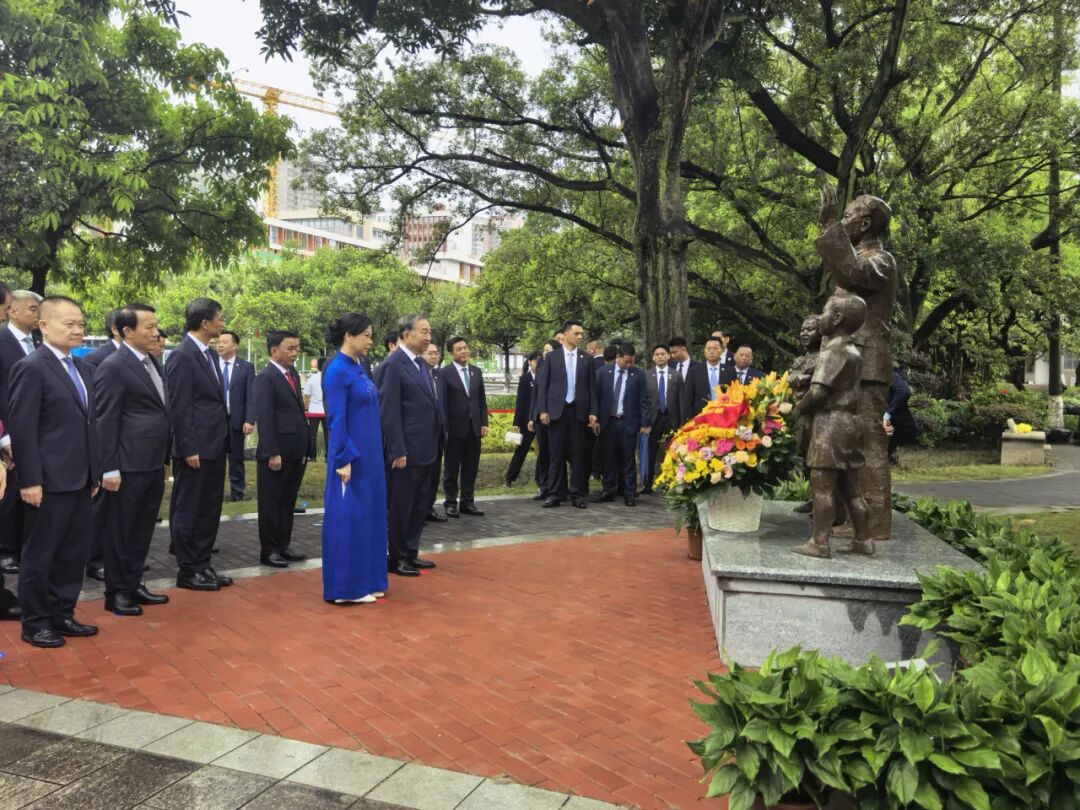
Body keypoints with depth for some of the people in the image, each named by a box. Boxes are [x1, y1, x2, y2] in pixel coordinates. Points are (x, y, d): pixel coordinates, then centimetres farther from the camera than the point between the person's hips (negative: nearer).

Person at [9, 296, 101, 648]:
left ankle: (63, 615, 27)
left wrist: (94, 472, 14)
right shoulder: (31, 368, -10)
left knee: (75, 552, 14)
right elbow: (22, 429, -14)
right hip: (50, 480, -8)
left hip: (79, 479, 8)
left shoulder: (82, 368, 14)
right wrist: (30, 480, -17)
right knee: (41, 554, 5)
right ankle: (35, 623, 19)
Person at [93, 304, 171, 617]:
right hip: (128, 465, -8)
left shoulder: (152, 363, 13)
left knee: (143, 529, 16)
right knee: (120, 530, 5)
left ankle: (133, 584, 28)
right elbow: (105, 421, -14)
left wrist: (165, 459, 15)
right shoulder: (113, 367, -12)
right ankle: (116, 593, 17)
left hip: (154, 463, 8)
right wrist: (109, 469, -16)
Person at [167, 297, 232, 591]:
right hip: (195, 449, -9)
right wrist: (189, 449, -18)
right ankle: (188, 571, 13)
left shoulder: (211, 354, 13)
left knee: (210, 509, 14)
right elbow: (179, 407, -17)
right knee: (187, 511, 3)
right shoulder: (182, 356, -14)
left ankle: (203, 564, 25)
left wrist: (224, 440, 13)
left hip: (215, 446, 9)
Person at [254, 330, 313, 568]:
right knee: (271, 504, 5)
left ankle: (283, 546, 25)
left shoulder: (294, 375, 13)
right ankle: (268, 551, 14)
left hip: (296, 452, 7)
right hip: (276, 453, -7)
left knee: (287, 503, 15)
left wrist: (306, 448, 10)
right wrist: (272, 453, -19)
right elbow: (264, 418, -16)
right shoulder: (266, 377, -10)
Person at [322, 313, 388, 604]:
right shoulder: (337, 371, -14)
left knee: (367, 515, 13)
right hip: (352, 456, -9)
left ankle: (365, 580, 23)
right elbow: (336, 420, -17)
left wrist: (372, 455, 16)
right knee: (348, 517, -1)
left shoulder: (358, 368, 11)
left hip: (369, 455, 9)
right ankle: (346, 587, 8)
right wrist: (344, 460, -19)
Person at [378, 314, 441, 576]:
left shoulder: (422, 364, 13)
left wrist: (435, 442, 14)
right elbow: (389, 412, -17)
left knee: (420, 505, 15)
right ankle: (397, 559, 15)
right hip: (406, 451, -8)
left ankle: (411, 553, 27)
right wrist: (398, 452, -19)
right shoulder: (393, 365, -13)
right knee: (401, 506, 3)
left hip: (425, 449, 9)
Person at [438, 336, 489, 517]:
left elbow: (482, 399, 12)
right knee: (452, 469, 6)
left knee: (471, 468, 8)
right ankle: (451, 503, 15)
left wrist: (484, 423, 6)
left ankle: (467, 502, 17)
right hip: (455, 428, -4)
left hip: (474, 427, 4)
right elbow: (441, 402, -8)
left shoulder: (477, 371, 10)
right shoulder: (444, 373, -5)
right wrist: (444, 427, -12)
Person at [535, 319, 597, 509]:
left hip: (579, 411, 1)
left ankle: (577, 494, 10)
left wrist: (593, 412, 0)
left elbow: (592, 388, 7)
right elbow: (542, 385, 2)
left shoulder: (586, 359, 8)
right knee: (557, 454, 3)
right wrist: (543, 410, -5)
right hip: (557, 411, -1)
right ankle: (553, 494, 9)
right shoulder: (552, 357, 4)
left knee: (578, 454, 4)